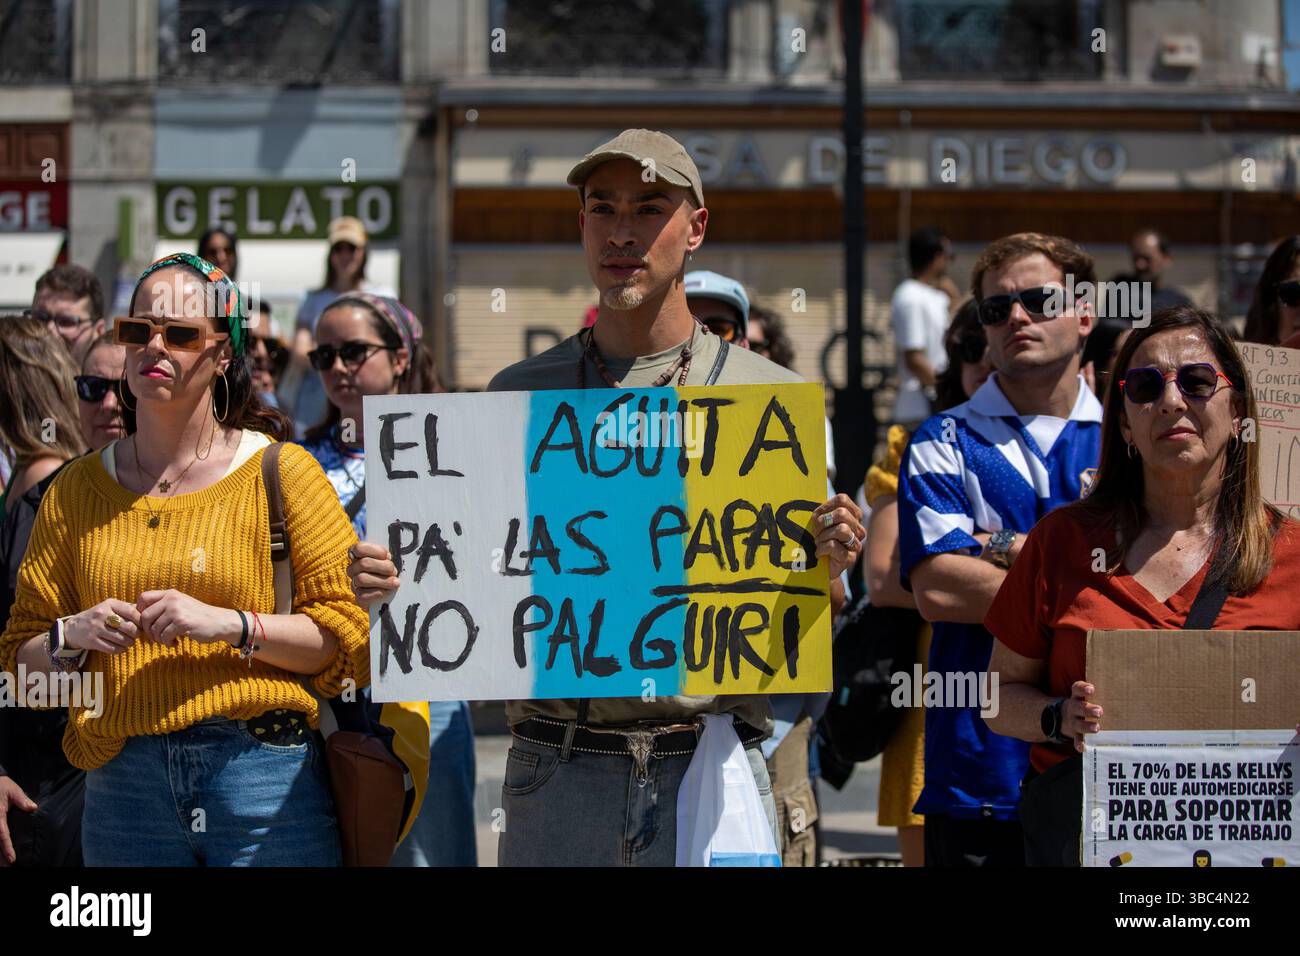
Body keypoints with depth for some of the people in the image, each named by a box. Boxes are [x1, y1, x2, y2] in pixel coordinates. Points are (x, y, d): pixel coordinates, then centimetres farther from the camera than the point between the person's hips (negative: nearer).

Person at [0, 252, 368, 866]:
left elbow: (350, 640, -5)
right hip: (123, 784, 2)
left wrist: (229, 624, -16)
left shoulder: (283, 472, 2)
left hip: (261, 772, -2)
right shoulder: (76, 491, 11)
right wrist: (71, 636, -9)